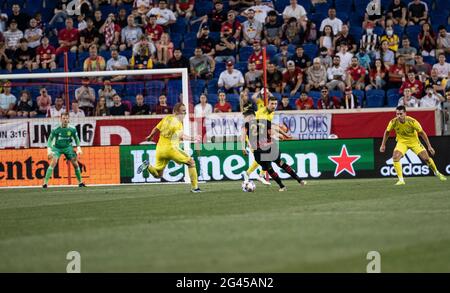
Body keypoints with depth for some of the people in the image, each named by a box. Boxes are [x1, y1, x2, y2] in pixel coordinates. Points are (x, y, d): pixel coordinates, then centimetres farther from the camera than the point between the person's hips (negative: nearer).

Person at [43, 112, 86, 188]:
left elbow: (76, 138, 6)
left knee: (75, 164, -2)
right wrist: (49, 149, -19)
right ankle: (45, 182, -22)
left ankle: (80, 182, 16)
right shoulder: (56, 129, -18)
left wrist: (78, 148, -1)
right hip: (57, 148, -3)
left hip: (68, 147, 3)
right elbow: (50, 139, -8)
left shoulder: (72, 129, -11)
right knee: (53, 162, -23)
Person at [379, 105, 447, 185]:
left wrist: (429, 146, -13)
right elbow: (387, 132, -1)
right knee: (395, 157, -25)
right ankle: (401, 180, -17)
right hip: (402, 142, 1)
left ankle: (437, 173, 27)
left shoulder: (412, 121, -27)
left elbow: (422, 133, -15)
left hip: (414, 141, -1)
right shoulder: (393, 122, -22)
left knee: (426, 158, -2)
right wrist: (383, 145, 2)